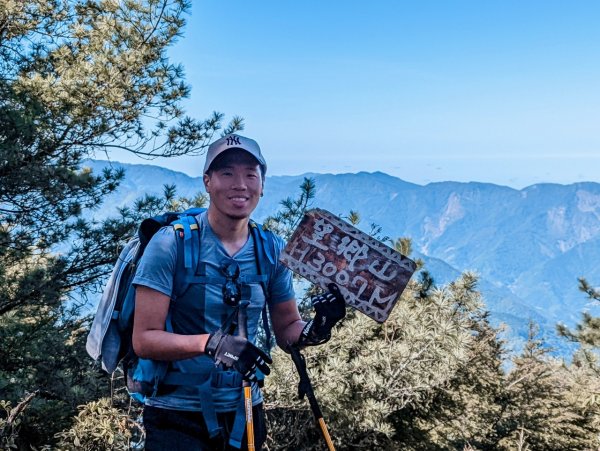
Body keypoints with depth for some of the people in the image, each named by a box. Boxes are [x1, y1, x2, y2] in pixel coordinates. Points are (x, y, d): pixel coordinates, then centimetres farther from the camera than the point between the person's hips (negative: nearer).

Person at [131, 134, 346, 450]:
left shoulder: (273, 251, -2)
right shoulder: (171, 244, -15)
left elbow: (286, 330, 6)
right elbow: (144, 339, -17)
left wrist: (315, 330, -16)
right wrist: (210, 343, -33)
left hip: (245, 413, 5)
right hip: (178, 416, -4)